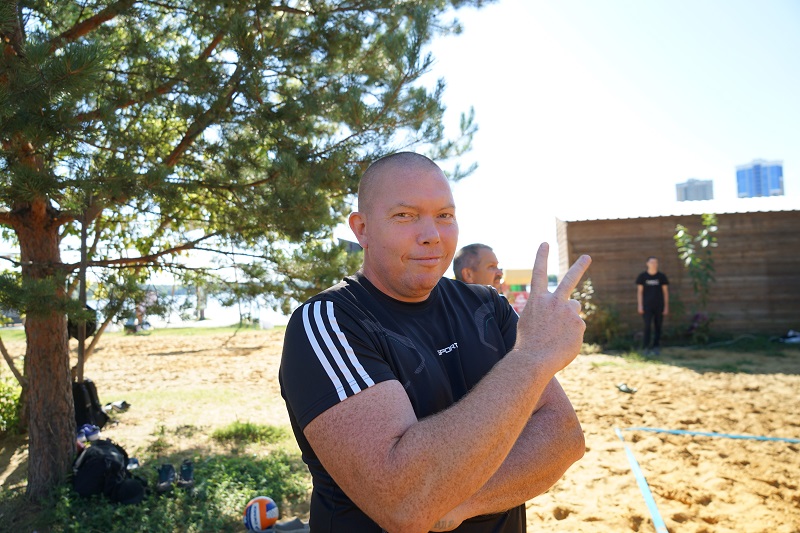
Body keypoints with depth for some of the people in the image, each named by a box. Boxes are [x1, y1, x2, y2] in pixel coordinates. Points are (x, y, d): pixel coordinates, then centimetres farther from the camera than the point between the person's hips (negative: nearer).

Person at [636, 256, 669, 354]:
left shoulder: (662, 276, 4)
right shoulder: (642, 276, 2)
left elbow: (666, 292, 7)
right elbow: (639, 291, 4)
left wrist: (666, 307, 2)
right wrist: (640, 306, -4)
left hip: (659, 306, 1)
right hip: (647, 306, -1)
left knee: (658, 327, 4)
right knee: (647, 326, -7)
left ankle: (656, 347, 12)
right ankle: (646, 347, -2)